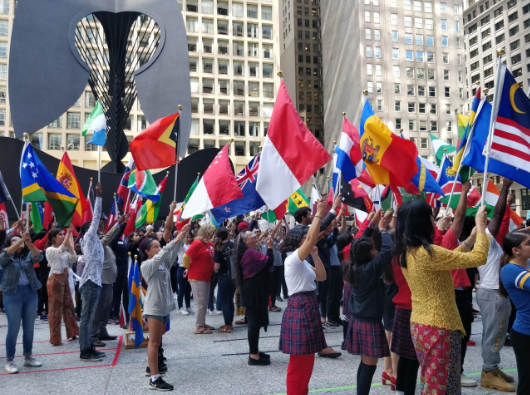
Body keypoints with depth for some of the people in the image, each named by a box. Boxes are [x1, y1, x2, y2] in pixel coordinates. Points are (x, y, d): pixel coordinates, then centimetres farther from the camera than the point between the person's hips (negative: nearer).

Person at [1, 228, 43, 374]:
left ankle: (28, 357, 22)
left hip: (31, 293, 3)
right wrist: (21, 240, -36)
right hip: (13, 294, -3)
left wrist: (29, 243, -34)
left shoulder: (28, 255, 7)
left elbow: (38, 256, -15)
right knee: (13, 329, -1)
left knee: (29, 328, 10)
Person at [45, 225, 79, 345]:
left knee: (68, 306, 13)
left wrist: (71, 245, 2)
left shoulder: (64, 250, 12)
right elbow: (61, 249, -29)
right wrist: (68, 233, -29)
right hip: (55, 279, -7)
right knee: (55, 308, -2)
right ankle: (55, 338, 6)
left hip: (65, 279, 7)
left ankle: (72, 333, 23)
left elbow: (74, 259, 5)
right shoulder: (50, 250, -9)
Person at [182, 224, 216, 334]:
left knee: (205, 302, 16)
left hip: (206, 277, 9)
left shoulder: (210, 244, 9)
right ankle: (198, 327, 1)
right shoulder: (197, 243, -16)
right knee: (200, 303, -5)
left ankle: (202, 323, 27)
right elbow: (186, 256, -18)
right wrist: (188, 268, -5)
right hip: (197, 277, -9)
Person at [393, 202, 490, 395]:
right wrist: (481, 226, -5)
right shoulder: (429, 253, -23)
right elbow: (479, 258, -18)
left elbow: (448, 258, 16)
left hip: (418, 324, 9)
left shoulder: (405, 253, 4)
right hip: (439, 327, -9)